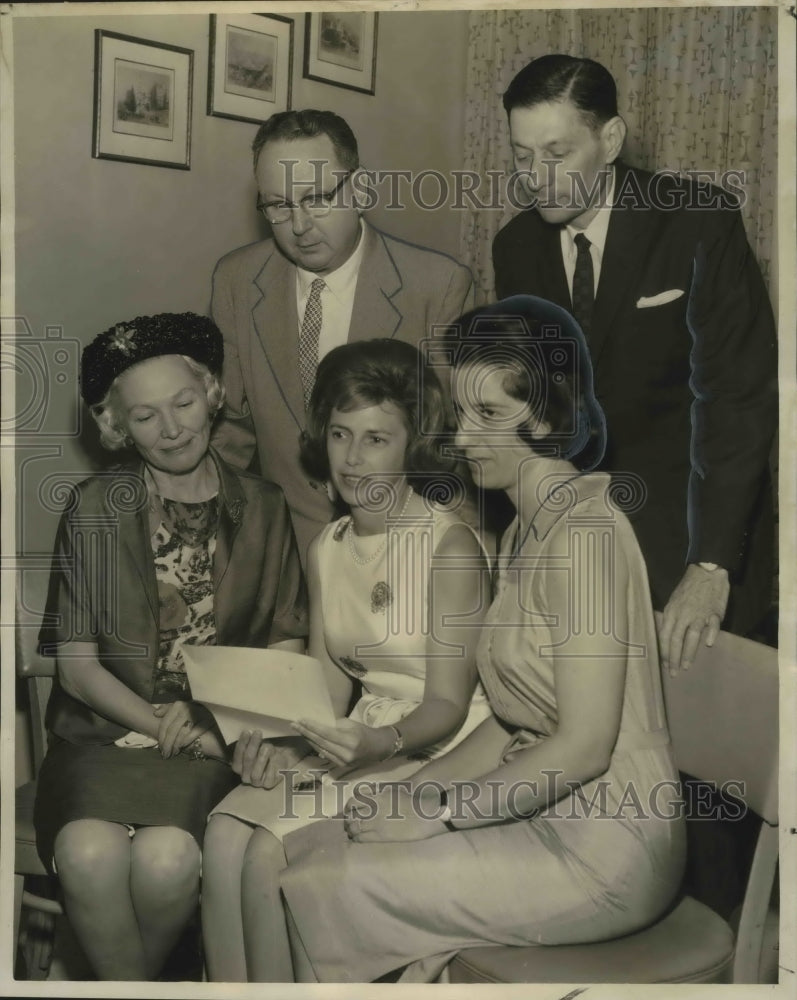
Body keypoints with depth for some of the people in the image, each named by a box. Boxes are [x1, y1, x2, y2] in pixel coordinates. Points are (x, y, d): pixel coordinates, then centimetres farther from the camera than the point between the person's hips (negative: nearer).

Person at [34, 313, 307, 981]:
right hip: (105, 729, 0)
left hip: (218, 735, 0)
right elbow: (77, 663, 2)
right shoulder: (95, 511, 4)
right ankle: (128, 984, -2)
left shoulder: (263, 510, 7)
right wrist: (160, 724, -12)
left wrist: (212, 719, -9)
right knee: (89, 854, -30)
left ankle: (123, 978, 3)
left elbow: (287, 643, 7)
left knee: (167, 858, -28)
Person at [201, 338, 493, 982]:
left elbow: (447, 703, -12)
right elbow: (327, 687, 8)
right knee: (225, 833, -18)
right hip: (360, 742, 6)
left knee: (269, 853, -21)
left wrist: (383, 742, -30)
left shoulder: (451, 546, -11)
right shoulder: (327, 550, 11)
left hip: (435, 753, -6)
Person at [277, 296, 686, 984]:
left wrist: (437, 813, -14)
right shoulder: (526, 529, 12)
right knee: (305, 851, 1)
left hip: (603, 849, -8)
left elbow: (582, 746, -22)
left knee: (330, 885, -10)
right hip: (546, 817, 8)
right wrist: (416, 793, 1)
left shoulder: (582, 526, -18)